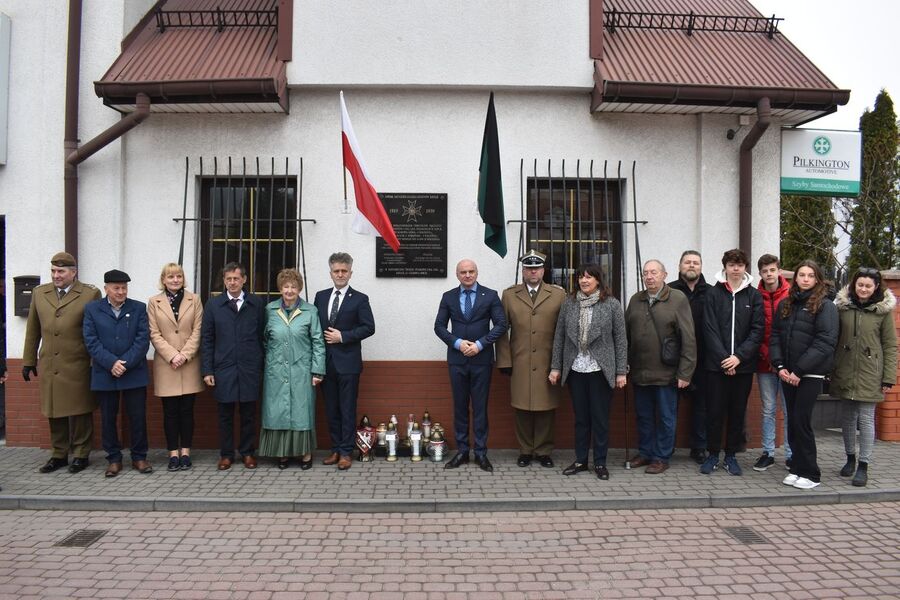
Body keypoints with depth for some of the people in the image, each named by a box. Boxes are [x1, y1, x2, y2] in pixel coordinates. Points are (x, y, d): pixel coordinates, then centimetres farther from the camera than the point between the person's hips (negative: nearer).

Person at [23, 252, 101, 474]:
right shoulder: (39, 293, 11)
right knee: (54, 413, 10)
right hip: (48, 367, 4)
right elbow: (32, 330, 15)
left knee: (79, 412, 3)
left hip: (78, 368, -4)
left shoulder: (90, 294, -3)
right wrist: (28, 361, 14)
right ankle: (59, 454, 24)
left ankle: (81, 454, 17)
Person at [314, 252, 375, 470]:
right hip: (326, 362, 4)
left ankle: (346, 452, 9)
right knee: (331, 409, 11)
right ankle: (335, 449, 21)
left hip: (348, 362, -4)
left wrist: (343, 336, -13)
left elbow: (369, 327, -7)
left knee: (347, 410, 1)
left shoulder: (359, 299, -3)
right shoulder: (320, 296, 10)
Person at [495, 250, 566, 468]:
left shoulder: (558, 295, 5)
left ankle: (543, 451, 20)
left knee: (546, 409, 5)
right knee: (522, 409, 5)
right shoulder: (509, 294, 7)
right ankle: (525, 451, 20)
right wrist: (505, 361, -1)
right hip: (519, 365, 0)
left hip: (548, 364, 0)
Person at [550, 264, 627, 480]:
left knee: (600, 418, 5)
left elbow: (620, 339, -1)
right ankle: (580, 460, 22)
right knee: (580, 417, 11)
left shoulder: (612, 304, -1)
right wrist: (555, 367, 4)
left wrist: (621, 371, -4)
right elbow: (559, 337, 7)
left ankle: (600, 462, 18)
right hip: (575, 369, 2)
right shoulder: (569, 303, 5)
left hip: (601, 370, -2)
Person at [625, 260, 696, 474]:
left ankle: (661, 457, 21)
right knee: (643, 416, 15)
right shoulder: (635, 300, 8)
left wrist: (685, 372, -12)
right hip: (639, 372, 4)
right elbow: (626, 334, 10)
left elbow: (688, 339, -9)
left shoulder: (678, 300, -6)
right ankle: (644, 452, 30)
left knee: (666, 417, 7)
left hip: (666, 373, -4)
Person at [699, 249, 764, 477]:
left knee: (738, 411, 9)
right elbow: (710, 329, -4)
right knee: (715, 410, 3)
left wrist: (739, 357, -12)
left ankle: (731, 455, 21)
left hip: (744, 365, 1)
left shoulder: (754, 295, 5)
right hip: (717, 363, -1)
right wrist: (723, 357, -12)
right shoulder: (713, 293, 2)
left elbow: (758, 330, -1)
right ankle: (713, 455, 16)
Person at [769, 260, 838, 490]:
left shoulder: (825, 306, -4)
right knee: (792, 421, 8)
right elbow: (775, 336, 9)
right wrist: (780, 366, -5)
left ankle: (810, 473, 7)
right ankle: (797, 468, 19)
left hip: (811, 374, -5)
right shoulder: (785, 304, 12)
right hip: (788, 373, 5)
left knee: (801, 421, -6)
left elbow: (825, 342, -12)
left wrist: (799, 371, -16)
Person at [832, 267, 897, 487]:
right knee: (847, 418, 12)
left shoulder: (883, 310, -2)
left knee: (866, 419, 1)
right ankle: (850, 458, 29)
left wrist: (888, 378, -4)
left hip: (870, 376, -2)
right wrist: (830, 368, 3)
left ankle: (863, 466, 11)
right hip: (844, 374, 3)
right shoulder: (842, 306, 3)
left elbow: (890, 346, 0)